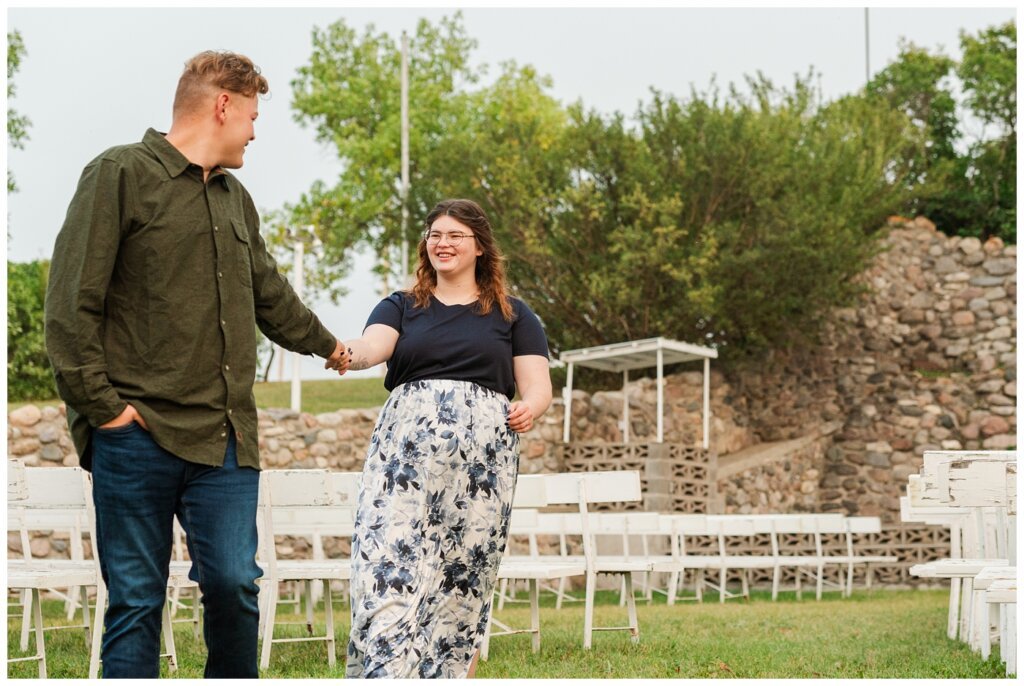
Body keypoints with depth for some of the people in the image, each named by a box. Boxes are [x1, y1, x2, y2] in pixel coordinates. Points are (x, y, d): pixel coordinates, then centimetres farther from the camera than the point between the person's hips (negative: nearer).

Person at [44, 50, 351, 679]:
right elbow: (72, 302, -8)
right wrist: (100, 404, -13)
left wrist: (326, 344, 50)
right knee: (136, 599, -1)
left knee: (235, 585, -3)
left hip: (225, 438, 6)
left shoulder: (236, 199, 21)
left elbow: (270, 295, 37)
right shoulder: (122, 174, -2)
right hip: (137, 438, -6)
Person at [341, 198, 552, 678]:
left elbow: (538, 388, 10)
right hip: (406, 448, 0)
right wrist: (345, 352, -27)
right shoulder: (401, 308, 17)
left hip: (480, 454, 0)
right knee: (390, 567, -14)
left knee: (466, 576, -3)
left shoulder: (512, 315, 17)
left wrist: (528, 408, -14)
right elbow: (373, 346, -4)